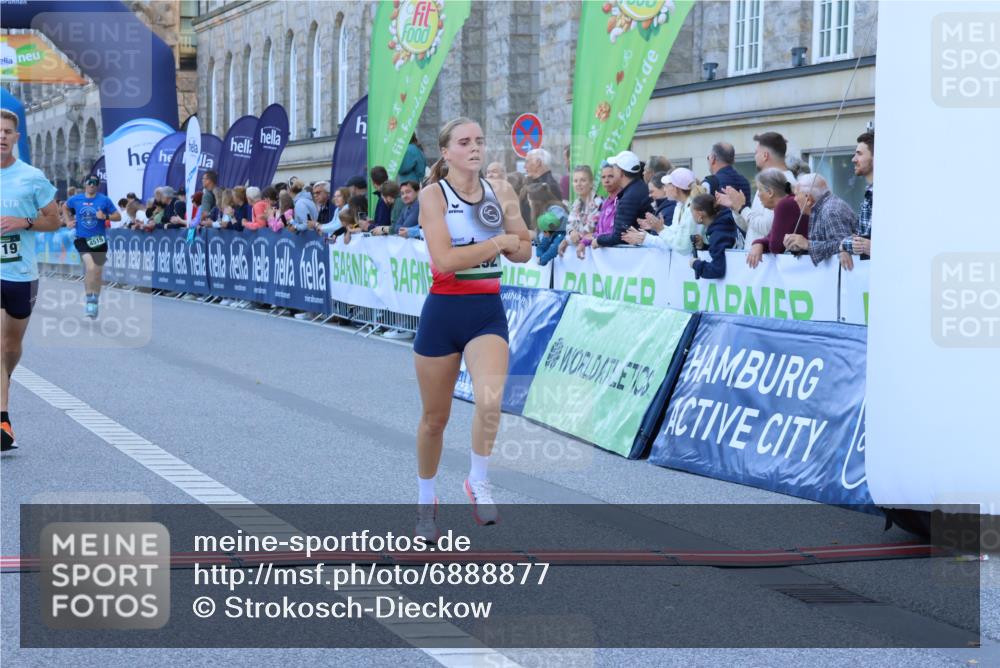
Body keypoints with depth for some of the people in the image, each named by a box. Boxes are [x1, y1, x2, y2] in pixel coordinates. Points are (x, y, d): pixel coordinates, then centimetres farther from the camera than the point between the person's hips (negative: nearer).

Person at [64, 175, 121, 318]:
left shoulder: (104, 200, -3)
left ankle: (95, 302, 28)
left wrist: (105, 216, -18)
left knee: (97, 273, 11)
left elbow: (118, 216, -1)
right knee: (90, 267, -24)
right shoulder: (76, 200, 1)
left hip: (99, 240, 1)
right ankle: (89, 299, -15)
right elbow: (65, 207, 23)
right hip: (82, 239, -1)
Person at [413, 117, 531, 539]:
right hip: (443, 313, -2)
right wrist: (499, 241, -13)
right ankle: (426, 499, 33)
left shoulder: (500, 191, 4)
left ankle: (478, 481, -3)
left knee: (490, 399, -26)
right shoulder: (434, 195, -8)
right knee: (435, 418, 10)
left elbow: (523, 251, 11)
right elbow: (444, 259, -20)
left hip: (488, 313, 2)